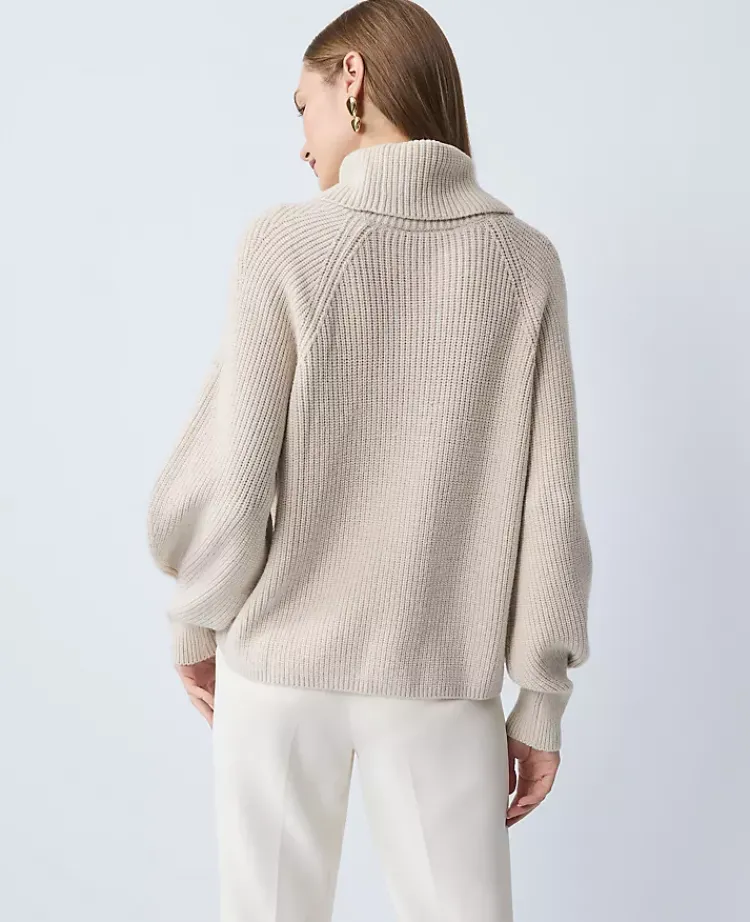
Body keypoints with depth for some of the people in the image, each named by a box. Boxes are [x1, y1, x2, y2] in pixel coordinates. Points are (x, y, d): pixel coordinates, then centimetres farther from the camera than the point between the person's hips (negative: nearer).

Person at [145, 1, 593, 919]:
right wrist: (541, 699, 3)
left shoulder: (287, 241, -11)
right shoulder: (524, 260, -4)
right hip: (441, 677, 1)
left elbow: (225, 485, -13)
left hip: (283, 657, -1)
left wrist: (195, 620, 6)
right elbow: (546, 508, -6)